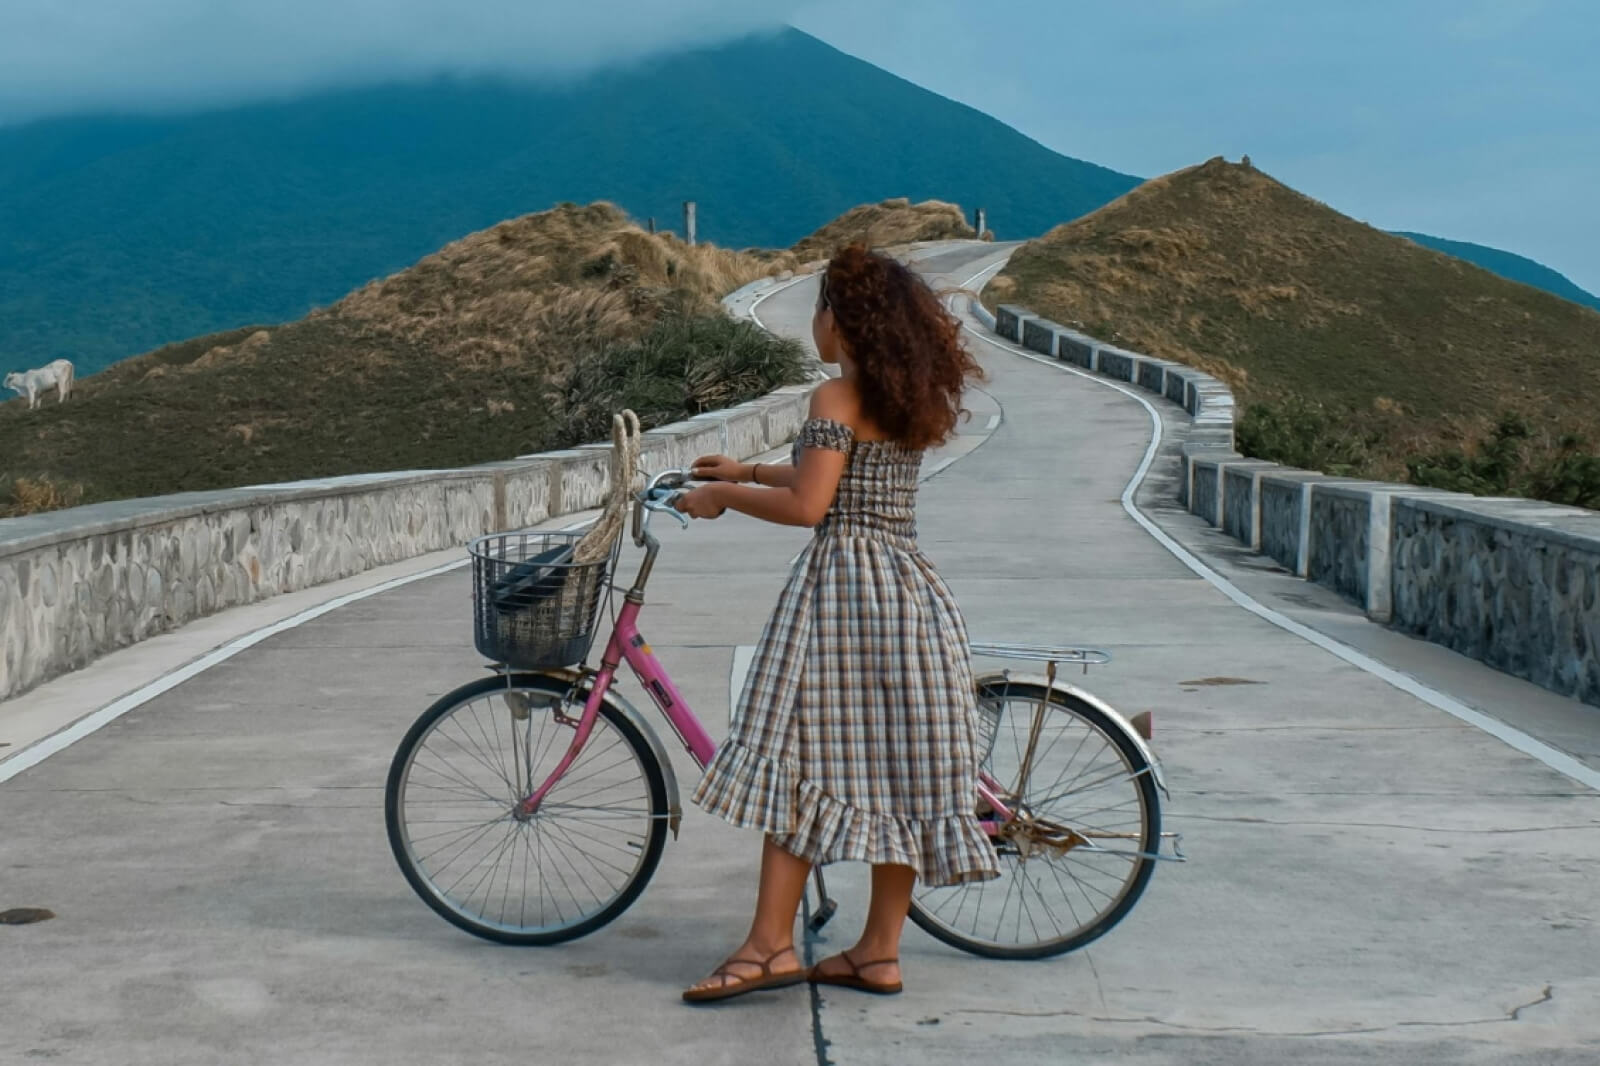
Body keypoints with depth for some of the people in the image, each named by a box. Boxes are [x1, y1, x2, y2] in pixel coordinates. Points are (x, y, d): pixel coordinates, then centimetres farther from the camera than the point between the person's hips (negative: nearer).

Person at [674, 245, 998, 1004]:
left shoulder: (838, 398, -9)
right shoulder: (912, 401, 15)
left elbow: (806, 505, -16)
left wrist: (724, 496, -1)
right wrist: (749, 471, 34)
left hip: (842, 580, -8)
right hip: (912, 584, 8)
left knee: (797, 760, -5)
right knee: (899, 766, 6)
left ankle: (771, 945, -6)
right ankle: (879, 952, 11)